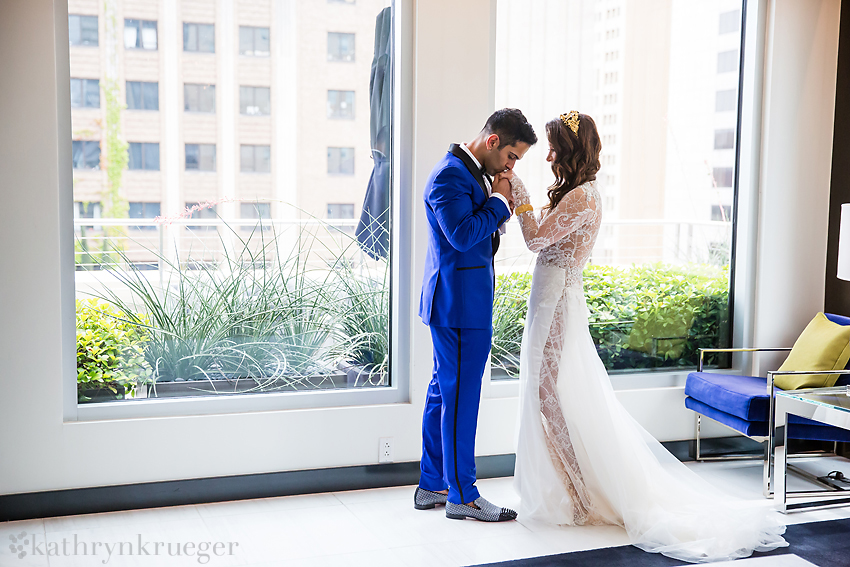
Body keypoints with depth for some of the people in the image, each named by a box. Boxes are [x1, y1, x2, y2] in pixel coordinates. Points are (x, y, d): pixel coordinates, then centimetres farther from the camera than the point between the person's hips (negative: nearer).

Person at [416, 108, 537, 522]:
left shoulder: (471, 172, 16)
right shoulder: (449, 174, -16)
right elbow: (462, 235, -25)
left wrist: (499, 207, 4)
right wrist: (499, 201, -14)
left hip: (458, 302, 11)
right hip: (460, 302, -11)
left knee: (443, 392, 15)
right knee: (460, 398, -2)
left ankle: (431, 486, 25)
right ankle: (462, 496, 8)